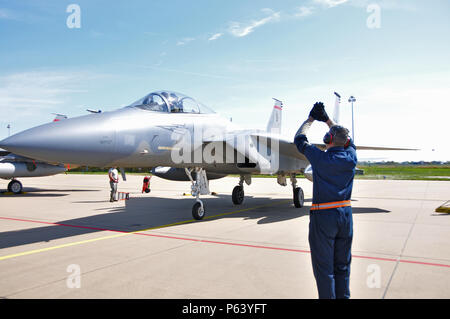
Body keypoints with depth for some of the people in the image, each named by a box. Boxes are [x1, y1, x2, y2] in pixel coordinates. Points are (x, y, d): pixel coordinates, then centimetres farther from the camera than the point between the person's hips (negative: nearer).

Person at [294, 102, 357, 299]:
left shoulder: (320, 158, -11)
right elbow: (346, 140, 22)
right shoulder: (350, 158, 0)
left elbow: (299, 139, 5)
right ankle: (343, 296, 26)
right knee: (342, 266, 17)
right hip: (345, 215, 5)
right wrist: (327, 119, 25)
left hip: (323, 216, -5)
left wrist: (311, 118, 18)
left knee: (324, 268, 4)